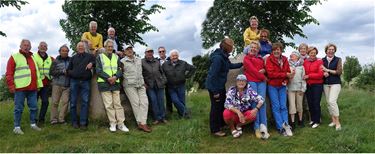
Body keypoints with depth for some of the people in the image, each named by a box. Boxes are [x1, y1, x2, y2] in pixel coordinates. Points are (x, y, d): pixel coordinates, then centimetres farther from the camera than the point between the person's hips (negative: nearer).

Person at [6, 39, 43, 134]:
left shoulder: (33, 58, 20)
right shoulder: (14, 57, 2)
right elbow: (9, 73, -4)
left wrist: (38, 84, 16)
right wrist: (11, 85, -11)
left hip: (33, 88, 6)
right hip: (20, 87, -5)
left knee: (34, 107, 8)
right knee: (19, 108, 0)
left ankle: (33, 124, 19)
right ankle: (17, 127, 7)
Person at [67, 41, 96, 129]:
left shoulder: (90, 56, 12)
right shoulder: (73, 58, 19)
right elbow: (68, 70, 21)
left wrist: (92, 63, -7)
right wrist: (72, 73, 1)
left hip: (85, 82, -2)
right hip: (74, 81, 2)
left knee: (85, 102, -4)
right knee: (73, 102, 1)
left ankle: (83, 123, -1)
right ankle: (74, 122, 10)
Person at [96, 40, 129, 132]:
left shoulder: (116, 57, 16)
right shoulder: (100, 57, 7)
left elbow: (120, 70, 8)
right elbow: (98, 70, -3)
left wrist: (115, 77, -13)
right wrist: (108, 78, -15)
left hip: (115, 83, 2)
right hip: (104, 83, -2)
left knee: (118, 103, 1)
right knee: (109, 105, -2)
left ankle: (121, 124, 4)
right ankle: (112, 123, 6)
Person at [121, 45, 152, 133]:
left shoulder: (139, 60, 17)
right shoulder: (123, 61, 1)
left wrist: (143, 82, 21)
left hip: (141, 85, 5)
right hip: (130, 85, -5)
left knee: (144, 102, -7)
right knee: (136, 103, -9)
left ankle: (142, 123, -7)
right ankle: (141, 123, -5)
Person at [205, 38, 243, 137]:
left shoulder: (224, 56, 5)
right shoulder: (218, 58, -25)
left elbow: (230, 65, 24)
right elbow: (213, 75, -25)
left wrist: (242, 64, 22)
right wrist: (215, 91, -23)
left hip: (220, 85, 10)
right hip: (214, 87, -10)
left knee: (222, 105, 19)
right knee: (216, 107, 0)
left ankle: (221, 124, 36)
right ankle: (215, 130, 13)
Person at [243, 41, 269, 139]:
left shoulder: (261, 59, 24)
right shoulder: (246, 58, 9)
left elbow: (265, 68, 24)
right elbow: (252, 69, -3)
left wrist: (264, 70, -1)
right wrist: (263, 77, -3)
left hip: (261, 82, 4)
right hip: (251, 81, -4)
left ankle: (264, 126, -8)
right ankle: (257, 128, -6)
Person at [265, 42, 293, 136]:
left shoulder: (285, 60, 4)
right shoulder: (269, 59, -9)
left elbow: (288, 72, 7)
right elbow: (270, 73, -18)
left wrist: (286, 80, -14)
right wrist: (285, 74, -18)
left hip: (282, 86, 4)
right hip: (272, 86, -4)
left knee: (283, 106, 2)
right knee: (276, 107, 0)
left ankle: (286, 125, 5)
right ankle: (281, 127, 5)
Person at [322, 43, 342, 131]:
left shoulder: (338, 60, 1)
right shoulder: (323, 60, 9)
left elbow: (339, 72, -7)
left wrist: (327, 70, -10)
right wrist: (324, 73, -11)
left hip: (335, 83, -4)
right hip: (326, 84, 4)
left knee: (332, 101, -17)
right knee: (328, 102, 3)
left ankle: (337, 122, -10)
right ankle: (333, 120, 15)